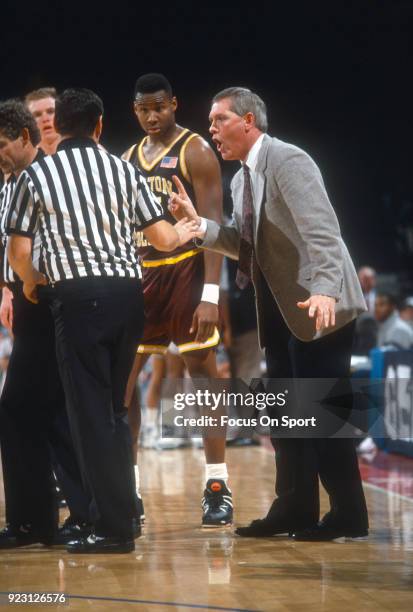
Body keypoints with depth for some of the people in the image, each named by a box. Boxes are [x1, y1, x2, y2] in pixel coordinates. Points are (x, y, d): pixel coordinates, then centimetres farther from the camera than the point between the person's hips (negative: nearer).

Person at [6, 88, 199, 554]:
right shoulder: (124, 170, 9)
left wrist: (30, 283, 23)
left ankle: (113, 528, -2)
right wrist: (187, 231, 32)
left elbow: (18, 252, 2)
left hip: (79, 298, -4)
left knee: (90, 413, 1)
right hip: (128, 293, 4)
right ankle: (120, 513, 21)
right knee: (113, 410, 17)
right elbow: (164, 239, 9)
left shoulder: (36, 175, 2)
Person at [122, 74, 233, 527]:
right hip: (140, 274, 7)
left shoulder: (195, 152, -7)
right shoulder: (130, 158, 13)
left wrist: (211, 294, -21)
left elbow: (213, 225, -13)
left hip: (184, 272, -6)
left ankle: (217, 487, 2)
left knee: (202, 375, -3)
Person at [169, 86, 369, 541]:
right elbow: (245, 246, 15)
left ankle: (347, 515, 2)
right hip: (280, 309, 9)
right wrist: (197, 222, 2)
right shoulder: (242, 179, 14)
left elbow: (321, 230, -23)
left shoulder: (287, 160, -14)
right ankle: (295, 508, 18)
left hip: (317, 307, -9)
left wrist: (324, 290, -36)